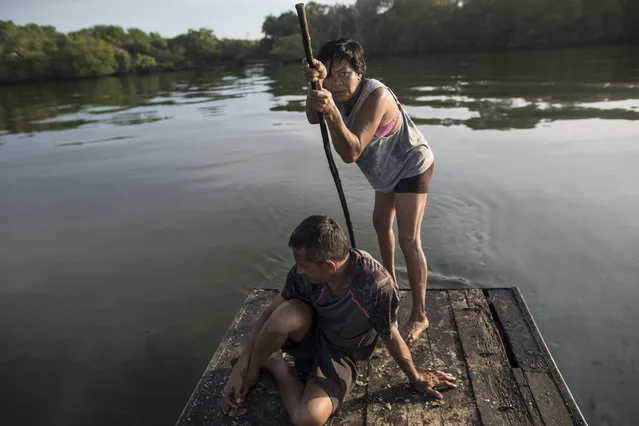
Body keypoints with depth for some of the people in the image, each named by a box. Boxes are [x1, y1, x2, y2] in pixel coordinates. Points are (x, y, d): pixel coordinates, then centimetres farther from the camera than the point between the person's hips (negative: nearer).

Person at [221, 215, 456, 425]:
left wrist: (416, 379, 0)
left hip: (339, 354, -2)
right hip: (310, 334, 2)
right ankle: (252, 370, -3)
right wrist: (240, 366, -12)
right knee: (287, 315, -35)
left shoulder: (377, 286, -36)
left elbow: (392, 338, -18)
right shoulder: (304, 271, -23)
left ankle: (274, 364, 2)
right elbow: (271, 313, -11)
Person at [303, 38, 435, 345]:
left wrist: (331, 112, -58)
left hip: (412, 166, -8)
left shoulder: (376, 96, -35)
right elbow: (313, 118, -34)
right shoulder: (339, 92, -13)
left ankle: (419, 316, 1)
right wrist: (315, 85, -52)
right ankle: (389, 280, 45)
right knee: (381, 222, 22)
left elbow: (351, 152, -45)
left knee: (409, 239, -11)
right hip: (388, 168, 9)